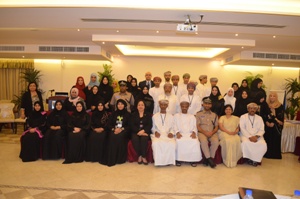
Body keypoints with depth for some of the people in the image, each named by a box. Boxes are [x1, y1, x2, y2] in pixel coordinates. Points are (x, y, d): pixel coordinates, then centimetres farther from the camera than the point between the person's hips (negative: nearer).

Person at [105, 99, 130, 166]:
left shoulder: (127, 114, 11)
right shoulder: (113, 114, 19)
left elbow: (129, 126, 3)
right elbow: (109, 124, 12)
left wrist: (121, 129, -14)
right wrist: (114, 129, -10)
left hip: (123, 131, -2)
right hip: (114, 130, 2)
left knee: (120, 136, -35)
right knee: (112, 136, -32)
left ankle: (120, 159, -26)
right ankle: (111, 159, -26)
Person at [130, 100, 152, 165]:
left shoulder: (148, 114, 13)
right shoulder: (133, 115, 15)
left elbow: (150, 125, 1)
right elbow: (132, 125, 2)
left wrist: (143, 131, -17)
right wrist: (139, 131, -15)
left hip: (145, 132, -1)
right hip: (136, 132, 1)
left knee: (144, 138, -33)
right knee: (135, 139, -31)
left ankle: (144, 157, -19)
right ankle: (139, 156, -15)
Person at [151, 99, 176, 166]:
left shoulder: (170, 116, 18)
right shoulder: (155, 116, 17)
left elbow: (172, 127, 12)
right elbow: (153, 127, 12)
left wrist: (171, 133, -8)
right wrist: (155, 132, -8)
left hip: (168, 135, 0)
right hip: (158, 134, 0)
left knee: (172, 144, -33)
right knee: (156, 143, -35)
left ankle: (168, 161, -18)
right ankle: (158, 161, -22)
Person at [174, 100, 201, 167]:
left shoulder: (192, 116, 23)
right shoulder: (176, 115, 18)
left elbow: (194, 126, 12)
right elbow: (175, 126, 8)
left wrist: (194, 132, -10)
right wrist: (177, 133, -12)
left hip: (190, 134, 1)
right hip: (180, 134, -1)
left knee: (195, 141, -31)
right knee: (179, 141, -34)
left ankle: (193, 159, -20)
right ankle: (178, 159, -21)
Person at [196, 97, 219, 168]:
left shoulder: (214, 115, 19)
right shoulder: (199, 114, 11)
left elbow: (216, 127, 13)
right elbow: (198, 126, 2)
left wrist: (212, 132, -9)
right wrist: (205, 132, -14)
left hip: (212, 133, 2)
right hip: (202, 132, -2)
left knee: (216, 141, -31)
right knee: (203, 141, -35)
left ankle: (209, 158, -17)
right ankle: (209, 159, -22)